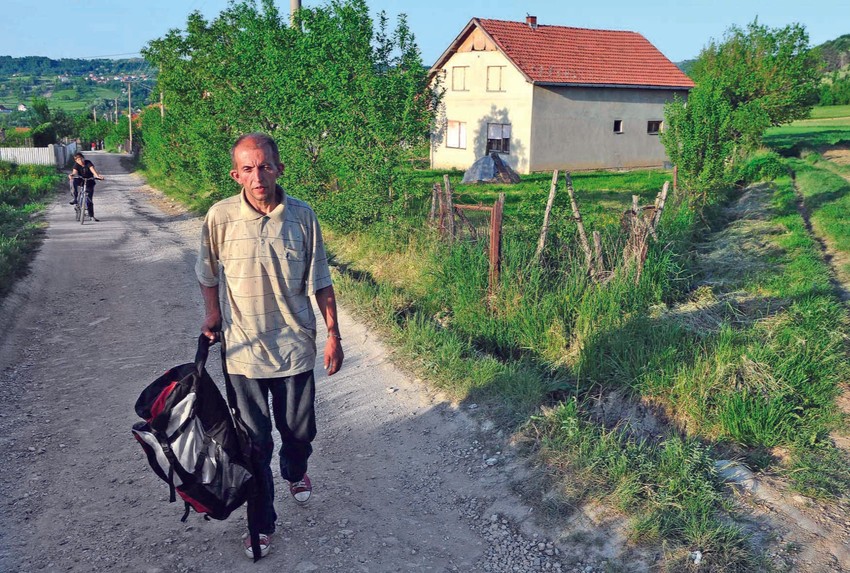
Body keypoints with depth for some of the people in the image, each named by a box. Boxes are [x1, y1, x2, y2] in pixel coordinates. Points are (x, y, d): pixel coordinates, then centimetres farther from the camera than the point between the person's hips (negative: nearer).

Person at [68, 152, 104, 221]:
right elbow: (74, 172, -31)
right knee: (76, 181, -36)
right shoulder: (76, 165, -13)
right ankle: (75, 198, -28)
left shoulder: (88, 163, -16)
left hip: (89, 182, -1)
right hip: (81, 181, 1)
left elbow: (92, 169, -33)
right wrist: (71, 175, -55)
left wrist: (97, 176, -52)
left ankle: (91, 216, 6)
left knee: (89, 199, -3)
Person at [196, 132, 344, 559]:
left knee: (299, 429, 17)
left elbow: (320, 283, -1)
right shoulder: (220, 217, -10)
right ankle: (262, 521, 28)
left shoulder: (302, 216, -8)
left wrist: (333, 336, -1)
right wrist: (213, 315, 5)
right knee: (254, 440, 9)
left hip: (295, 346, 1)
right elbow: (207, 272, 8)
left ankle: (295, 472, 52)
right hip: (243, 349, -1)